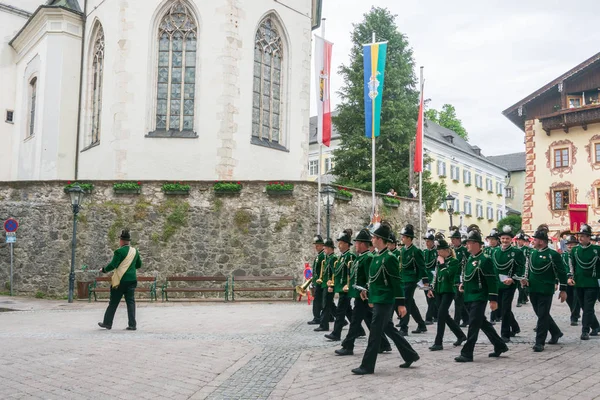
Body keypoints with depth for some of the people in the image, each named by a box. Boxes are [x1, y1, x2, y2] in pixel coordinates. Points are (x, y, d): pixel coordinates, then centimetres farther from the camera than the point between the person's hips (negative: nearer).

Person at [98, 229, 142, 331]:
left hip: (120, 280, -5)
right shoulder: (135, 251, 7)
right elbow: (139, 265, 16)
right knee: (131, 302, 5)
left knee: (113, 303, 8)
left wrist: (104, 270, 0)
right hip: (132, 280, 5)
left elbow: (113, 265, -16)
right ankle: (132, 324, 0)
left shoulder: (119, 251, -11)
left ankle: (107, 323, 18)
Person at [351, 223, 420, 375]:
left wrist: (401, 304, -16)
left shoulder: (389, 258, -17)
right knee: (389, 329, 18)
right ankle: (410, 356, 30)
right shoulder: (377, 256, 11)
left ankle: (367, 366, 4)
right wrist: (370, 294, 21)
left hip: (384, 301, -10)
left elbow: (397, 282, -17)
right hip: (378, 300, 10)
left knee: (375, 333, -4)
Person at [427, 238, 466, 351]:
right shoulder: (438, 260, 11)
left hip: (448, 291, -8)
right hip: (438, 291, 8)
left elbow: (447, 275, -22)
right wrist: (431, 288, 13)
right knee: (444, 315, 13)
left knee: (441, 314, -13)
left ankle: (438, 343, -8)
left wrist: (442, 264, -13)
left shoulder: (454, 261, -9)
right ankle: (460, 335, 31)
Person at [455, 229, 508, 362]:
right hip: (469, 297, 9)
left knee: (473, 325, -6)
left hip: (479, 298, -9)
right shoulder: (470, 259, 12)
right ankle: (500, 346, 31)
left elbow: (492, 280, -15)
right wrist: (463, 284, 10)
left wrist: (493, 299, -16)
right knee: (483, 323, 17)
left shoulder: (485, 260, -13)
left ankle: (467, 354, -2)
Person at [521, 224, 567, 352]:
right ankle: (556, 333, 37)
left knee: (543, 315, -4)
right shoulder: (532, 253, 8)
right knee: (541, 314, 16)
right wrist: (526, 279, -3)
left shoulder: (553, 254, -10)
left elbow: (561, 273, -6)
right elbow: (528, 269, 16)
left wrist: (563, 290, -6)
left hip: (546, 290, -7)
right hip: (533, 289, 7)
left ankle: (539, 342, 2)